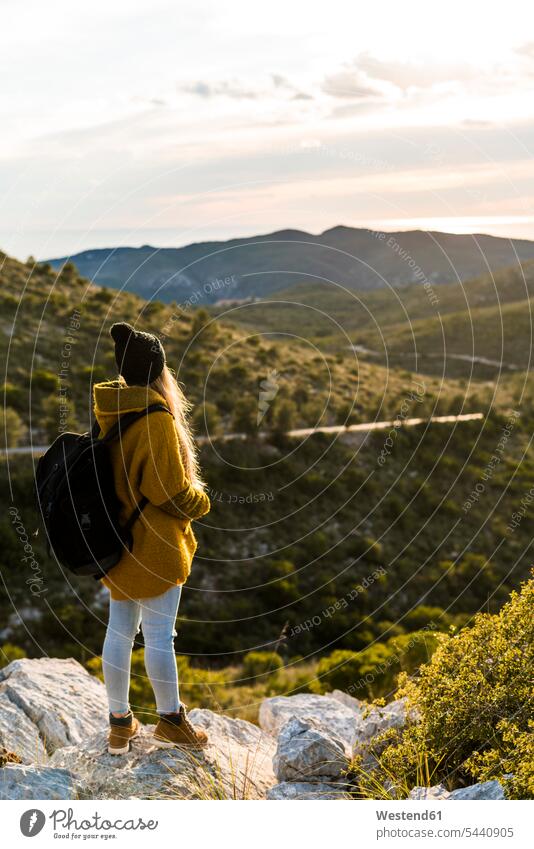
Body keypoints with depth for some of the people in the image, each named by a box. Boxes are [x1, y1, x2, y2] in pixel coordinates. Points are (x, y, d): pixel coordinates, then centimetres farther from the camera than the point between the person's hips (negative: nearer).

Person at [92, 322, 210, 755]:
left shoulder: (107, 412, 1)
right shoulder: (156, 419, -22)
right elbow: (169, 488, -20)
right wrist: (200, 502, -2)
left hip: (116, 539, 8)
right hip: (154, 544, -8)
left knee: (119, 630, 15)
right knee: (159, 635, 7)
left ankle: (120, 722, 29)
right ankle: (170, 719, 24)